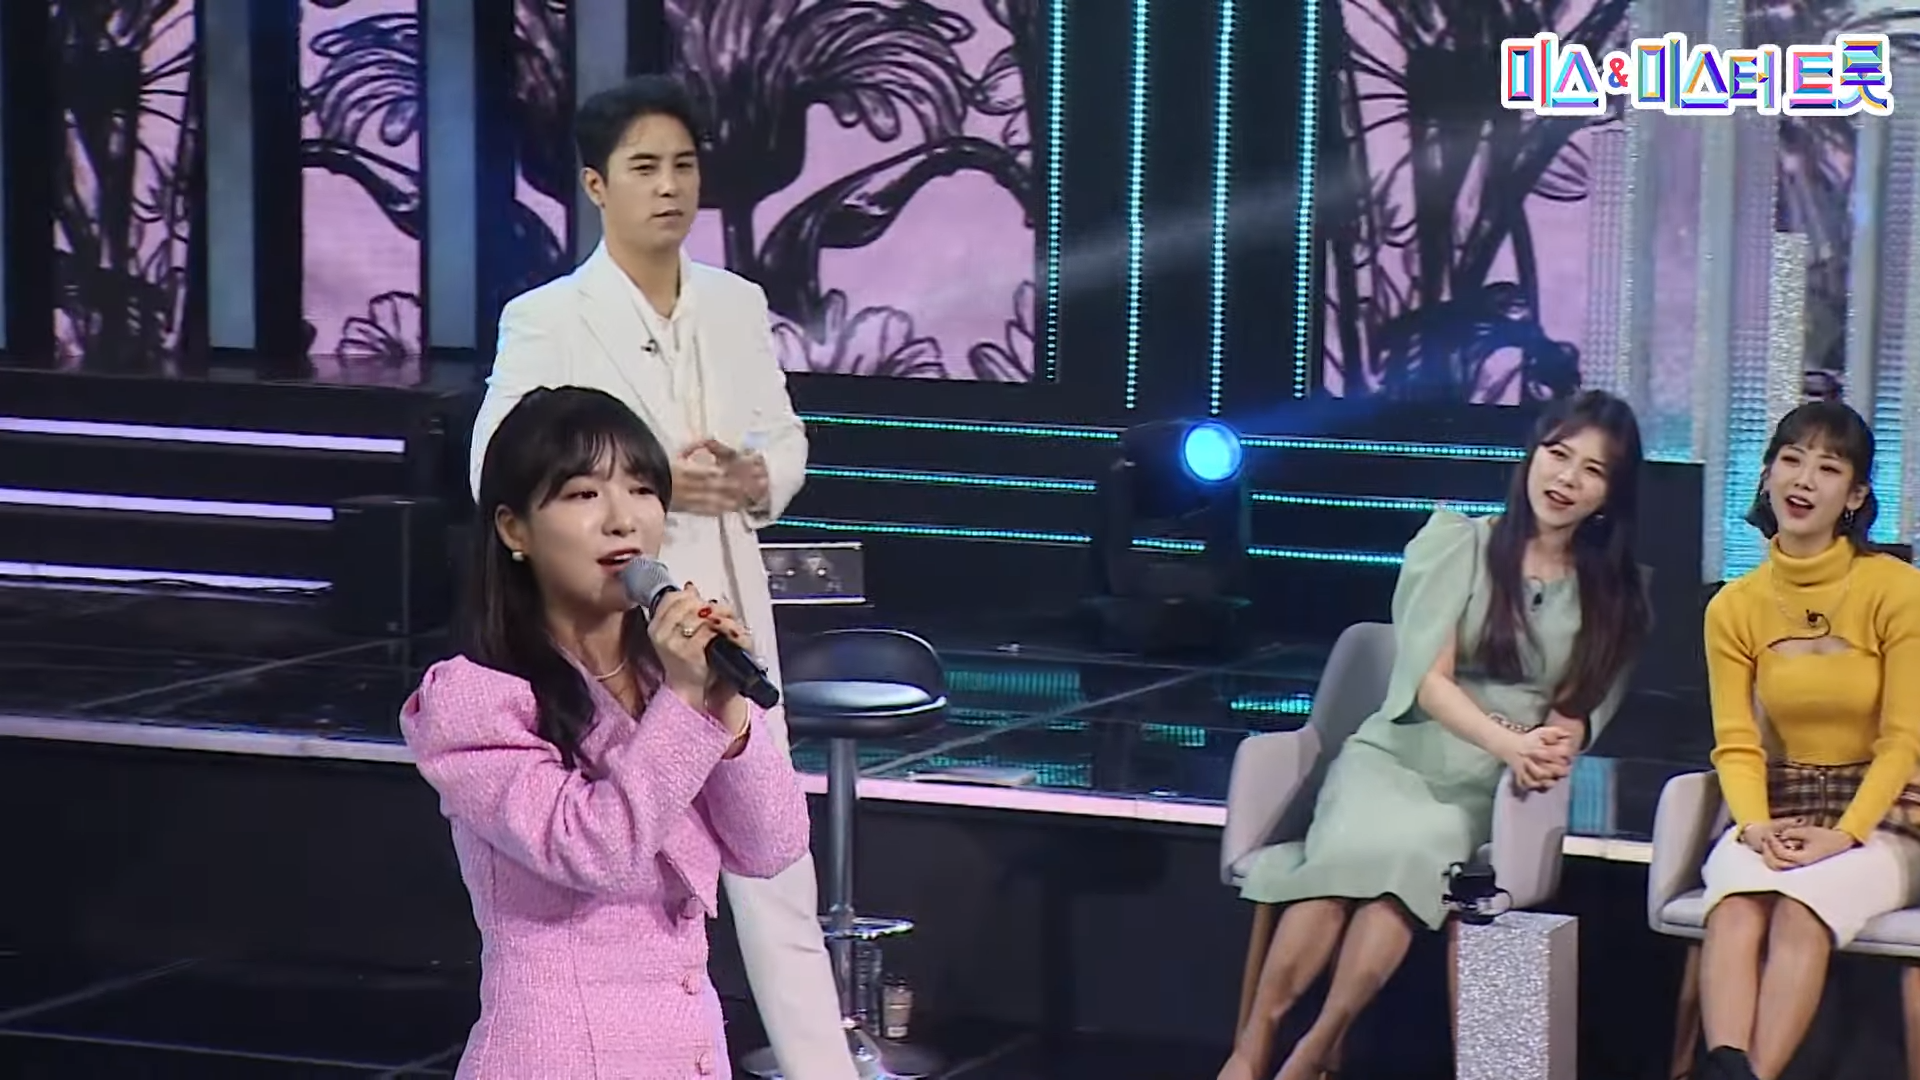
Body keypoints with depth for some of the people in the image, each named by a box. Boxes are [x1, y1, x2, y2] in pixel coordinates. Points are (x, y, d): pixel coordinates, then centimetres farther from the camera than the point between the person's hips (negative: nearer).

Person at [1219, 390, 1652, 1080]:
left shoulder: (1616, 598, 14)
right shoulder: (1456, 544, 5)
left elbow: (1586, 708, 10)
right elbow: (1427, 678, -5)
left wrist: (1557, 742, -15)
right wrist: (1508, 743, -22)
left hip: (1490, 790, 1)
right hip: (1400, 755, -1)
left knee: (1419, 847, -34)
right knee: (1356, 848, -35)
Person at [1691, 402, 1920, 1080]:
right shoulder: (1734, 607, 6)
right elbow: (1736, 745, 3)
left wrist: (1842, 836, -18)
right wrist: (1756, 827, -17)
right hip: (1777, 811, 2)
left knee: (1803, 906, -34)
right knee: (1736, 901, -31)